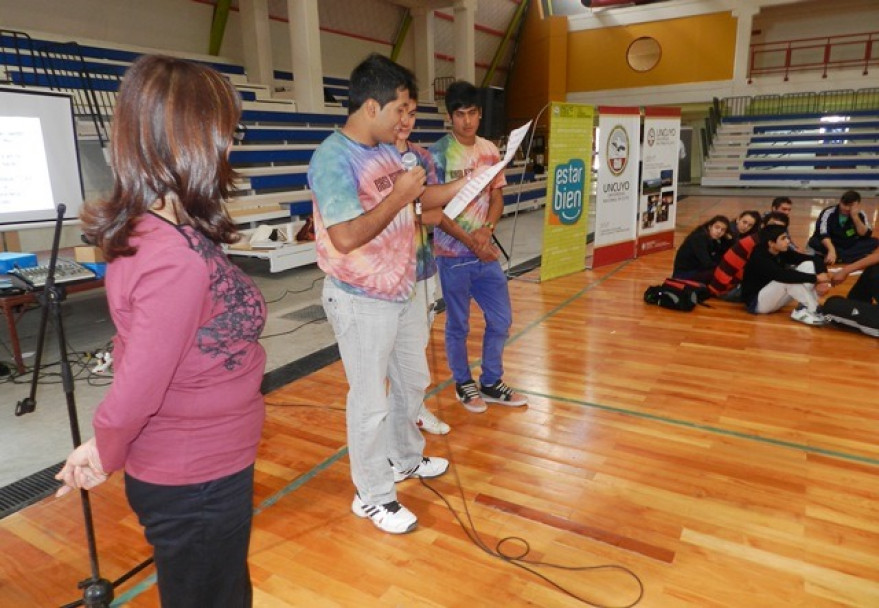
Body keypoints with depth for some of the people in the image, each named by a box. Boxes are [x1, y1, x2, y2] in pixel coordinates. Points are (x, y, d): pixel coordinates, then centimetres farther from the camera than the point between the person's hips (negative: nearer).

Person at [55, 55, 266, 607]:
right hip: (198, 481, -8)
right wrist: (107, 455, -7)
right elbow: (139, 387, -26)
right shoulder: (179, 256, -30)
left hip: (188, 467, 8)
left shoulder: (144, 231, -2)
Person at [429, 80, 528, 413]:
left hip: (487, 252, 5)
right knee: (458, 323, 7)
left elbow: (497, 197, 8)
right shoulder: (438, 154, -10)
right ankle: (464, 384, 28)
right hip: (453, 254, -5)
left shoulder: (490, 151, 6)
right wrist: (469, 240, -18)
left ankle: (491, 382, 29)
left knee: (501, 319, 11)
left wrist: (486, 230, -11)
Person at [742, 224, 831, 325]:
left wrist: (822, 275, -24)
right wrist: (815, 278, -37)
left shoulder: (783, 253, -2)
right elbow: (783, 275, -40)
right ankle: (812, 310, -21)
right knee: (788, 279, -33)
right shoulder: (759, 258, -24)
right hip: (756, 303, -8)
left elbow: (815, 258, -5)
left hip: (774, 297, 8)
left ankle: (804, 309, -17)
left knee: (808, 265, -7)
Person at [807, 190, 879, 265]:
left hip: (849, 246, 3)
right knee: (814, 242, -32)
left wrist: (855, 217, -24)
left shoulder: (860, 214, -5)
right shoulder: (829, 212, -17)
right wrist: (832, 250, -46)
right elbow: (823, 234, -30)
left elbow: (865, 235, -14)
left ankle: (838, 257, -31)